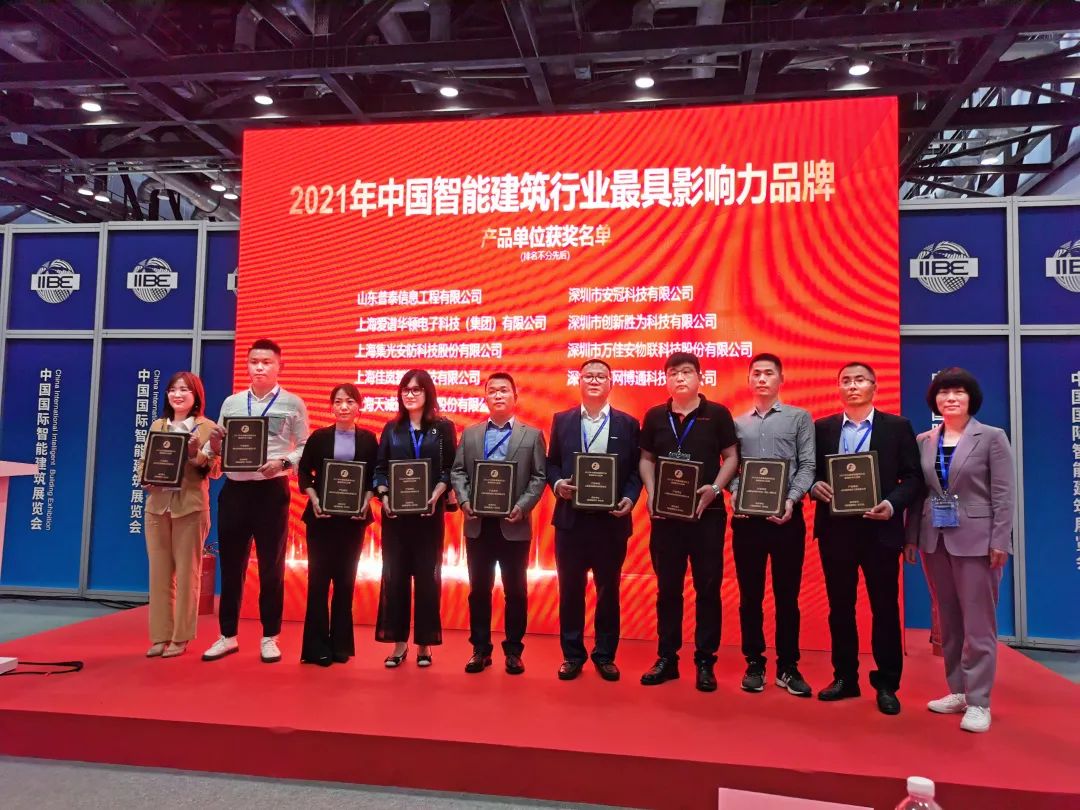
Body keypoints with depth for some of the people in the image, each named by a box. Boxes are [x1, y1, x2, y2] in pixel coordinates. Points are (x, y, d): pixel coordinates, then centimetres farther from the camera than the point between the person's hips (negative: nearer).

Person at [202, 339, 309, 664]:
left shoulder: (293, 404, 1)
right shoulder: (231, 402, 10)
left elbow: (306, 448, -2)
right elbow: (217, 450, 11)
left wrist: (283, 462, -20)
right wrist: (214, 445, -11)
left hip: (272, 491, -3)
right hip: (234, 489, 3)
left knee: (271, 566, 4)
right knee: (231, 564, 9)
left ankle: (269, 638, 15)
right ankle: (228, 636, 21)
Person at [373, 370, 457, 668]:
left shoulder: (443, 427, 3)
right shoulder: (392, 428, 9)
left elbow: (449, 470, 0)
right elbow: (380, 468, 7)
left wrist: (435, 496, -15)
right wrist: (384, 496, -10)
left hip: (429, 512, -2)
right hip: (395, 512, 2)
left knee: (427, 576, 4)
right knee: (394, 575, 3)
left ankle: (424, 643, 14)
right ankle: (399, 642, 14)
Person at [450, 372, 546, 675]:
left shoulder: (532, 435, 3)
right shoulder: (469, 434, 10)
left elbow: (539, 477, -3)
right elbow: (458, 471, 6)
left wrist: (522, 507, -15)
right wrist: (464, 501, -10)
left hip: (514, 526, -2)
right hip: (478, 525, 2)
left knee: (516, 591, 6)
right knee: (479, 590, 9)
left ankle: (514, 651, 19)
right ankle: (480, 649, 21)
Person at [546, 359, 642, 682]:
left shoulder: (628, 424, 4)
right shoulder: (562, 420, 7)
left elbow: (635, 470, 3)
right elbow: (551, 463, 8)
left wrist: (630, 498, -13)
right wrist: (557, 484, -11)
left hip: (611, 519, 0)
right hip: (571, 518, 1)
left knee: (608, 590, 10)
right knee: (570, 589, 8)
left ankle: (605, 655, 24)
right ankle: (572, 654, 22)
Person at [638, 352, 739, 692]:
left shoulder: (717, 413, 0)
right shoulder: (655, 416, 6)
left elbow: (731, 457, 2)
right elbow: (646, 459, 11)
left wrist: (715, 488, -13)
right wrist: (651, 493, -4)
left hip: (707, 512, -2)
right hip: (665, 512, 2)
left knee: (708, 587, 4)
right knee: (667, 587, 9)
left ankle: (705, 661, 15)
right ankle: (666, 658, 20)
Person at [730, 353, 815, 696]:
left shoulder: (799, 417, 6)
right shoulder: (737, 423, 12)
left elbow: (807, 466, -1)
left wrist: (791, 500, -14)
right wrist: (735, 494, -12)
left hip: (787, 517, -2)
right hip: (747, 517, 2)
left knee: (787, 595, 6)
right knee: (750, 595, 7)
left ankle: (788, 667, 17)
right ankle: (754, 664, 18)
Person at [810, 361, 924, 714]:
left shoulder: (898, 426, 2)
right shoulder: (822, 428, 7)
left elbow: (913, 477, 0)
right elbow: (809, 471, 7)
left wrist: (893, 503, -16)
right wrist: (815, 486, -15)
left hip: (879, 528, -2)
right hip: (835, 529, 2)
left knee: (885, 608, 6)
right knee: (840, 606, 10)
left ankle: (887, 684, 19)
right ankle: (845, 677, 24)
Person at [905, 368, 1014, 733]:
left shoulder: (992, 437, -2)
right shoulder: (924, 441, 8)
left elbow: (1004, 494, -6)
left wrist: (999, 542, -12)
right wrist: (911, 537, 4)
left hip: (976, 540, -4)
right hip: (935, 540, 5)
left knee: (978, 624, 0)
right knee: (948, 622, 12)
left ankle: (978, 702, 8)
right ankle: (958, 691, 23)